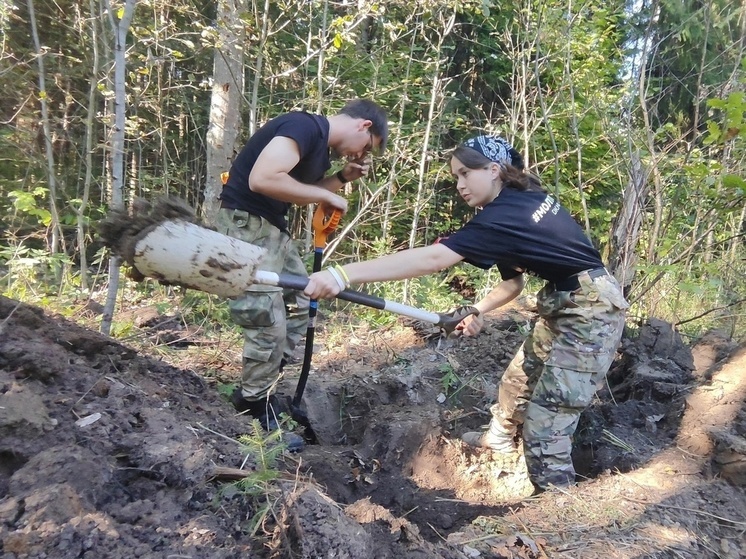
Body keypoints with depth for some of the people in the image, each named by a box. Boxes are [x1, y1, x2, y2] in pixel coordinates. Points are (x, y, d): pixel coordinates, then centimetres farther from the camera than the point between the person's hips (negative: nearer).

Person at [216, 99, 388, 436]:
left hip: (271, 227, 11)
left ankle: (259, 390, 27)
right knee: (269, 324, -8)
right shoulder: (304, 127, -18)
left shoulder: (322, 146, 13)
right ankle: (256, 409, 12)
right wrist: (326, 196, -20)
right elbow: (262, 179, -31)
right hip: (245, 224, -11)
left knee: (299, 304, 17)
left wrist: (343, 178, 5)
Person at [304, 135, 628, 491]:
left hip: (591, 313, -10)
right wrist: (478, 310, -3)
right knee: (519, 378, 24)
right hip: (565, 306, 10)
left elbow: (430, 259, -36)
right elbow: (514, 281, 12)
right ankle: (498, 440, 49)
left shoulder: (504, 216, -24)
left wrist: (343, 275, -42)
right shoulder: (524, 201, 5)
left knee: (545, 419, -8)